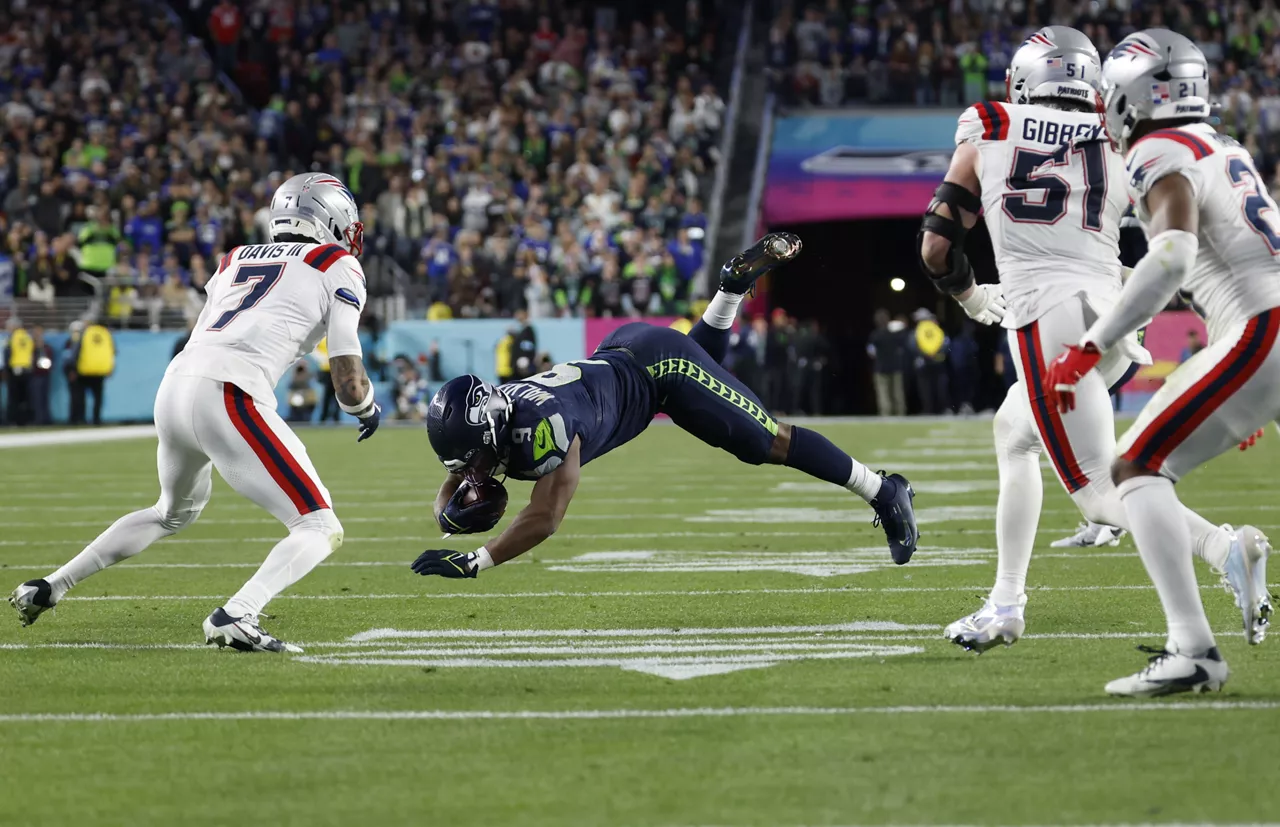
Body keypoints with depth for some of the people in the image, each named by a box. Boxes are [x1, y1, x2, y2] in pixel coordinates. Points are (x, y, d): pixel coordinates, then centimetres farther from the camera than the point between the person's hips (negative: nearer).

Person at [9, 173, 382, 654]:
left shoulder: (234, 262, 26)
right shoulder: (338, 267, 9)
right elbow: (349, 382, 5)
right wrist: (368, 410, 25)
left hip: (174, 386, 7)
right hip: (230, 398, -7)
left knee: (175, 512, 35)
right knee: (320, 529, -2)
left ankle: (47, 589, 36)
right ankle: (235, 617, -25)